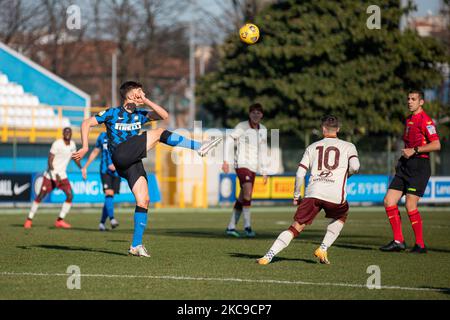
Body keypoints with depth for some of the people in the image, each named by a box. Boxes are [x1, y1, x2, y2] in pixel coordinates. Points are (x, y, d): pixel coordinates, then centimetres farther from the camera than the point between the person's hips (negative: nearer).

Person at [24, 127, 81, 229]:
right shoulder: (57, 144, -17)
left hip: (62, 175, 6)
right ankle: (29, 219, 7)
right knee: (40, 196, -5)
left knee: (70, 196, -8)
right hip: (51, 175, -6)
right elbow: (50, 160, -20)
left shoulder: (72, 144, 4)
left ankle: (60, 221, 0)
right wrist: (55, 174, -30)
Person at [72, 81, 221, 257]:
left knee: (143, 201, -4)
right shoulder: (112, 113, 7)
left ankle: (136, 245, 0)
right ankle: (199, 148, -14)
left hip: (134, 162, 6)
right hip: (121, 155, -6)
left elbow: (164, 115, 12)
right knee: (159, 133, -14)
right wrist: (85, 148, -4)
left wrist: (146, 101, 4)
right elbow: (86, 124, 6)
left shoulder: (139, 115, 22)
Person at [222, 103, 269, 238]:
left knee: (242, 198, 7)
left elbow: (263, 151, 17)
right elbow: (229, 141, -4)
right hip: (241, 164, -6)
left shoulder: (263, 130, 10)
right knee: (248, 192, -23)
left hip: (253, 167, 6)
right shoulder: (242, 127, -8)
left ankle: (231, 227, 15)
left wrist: (264, 171, 16)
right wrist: (226, 161, -11)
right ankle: (247, 225, -20)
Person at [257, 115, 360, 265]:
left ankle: (269, 255, -13)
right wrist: (345, 174, 18)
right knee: (340, 218, 31)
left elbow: (300, 174, 11)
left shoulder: (312, 147, 20)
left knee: (296, 228, 2)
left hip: (313, 192, 1)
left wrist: (296, 195, 21)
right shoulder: (348, 146, 14)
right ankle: (323, 249, 16)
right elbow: (355, 166, -4)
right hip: (335, 195, -1)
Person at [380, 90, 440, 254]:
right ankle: (398, 241, 5)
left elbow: (436, 145, -19)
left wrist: (414, 151, -19)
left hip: (419, 167, -9)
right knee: (389, 201, -1)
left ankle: (420, 245, 0)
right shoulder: (408, 120, 18)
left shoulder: (425, 120, -10)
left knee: (410, 205, -12)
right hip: (405, 166, 9)